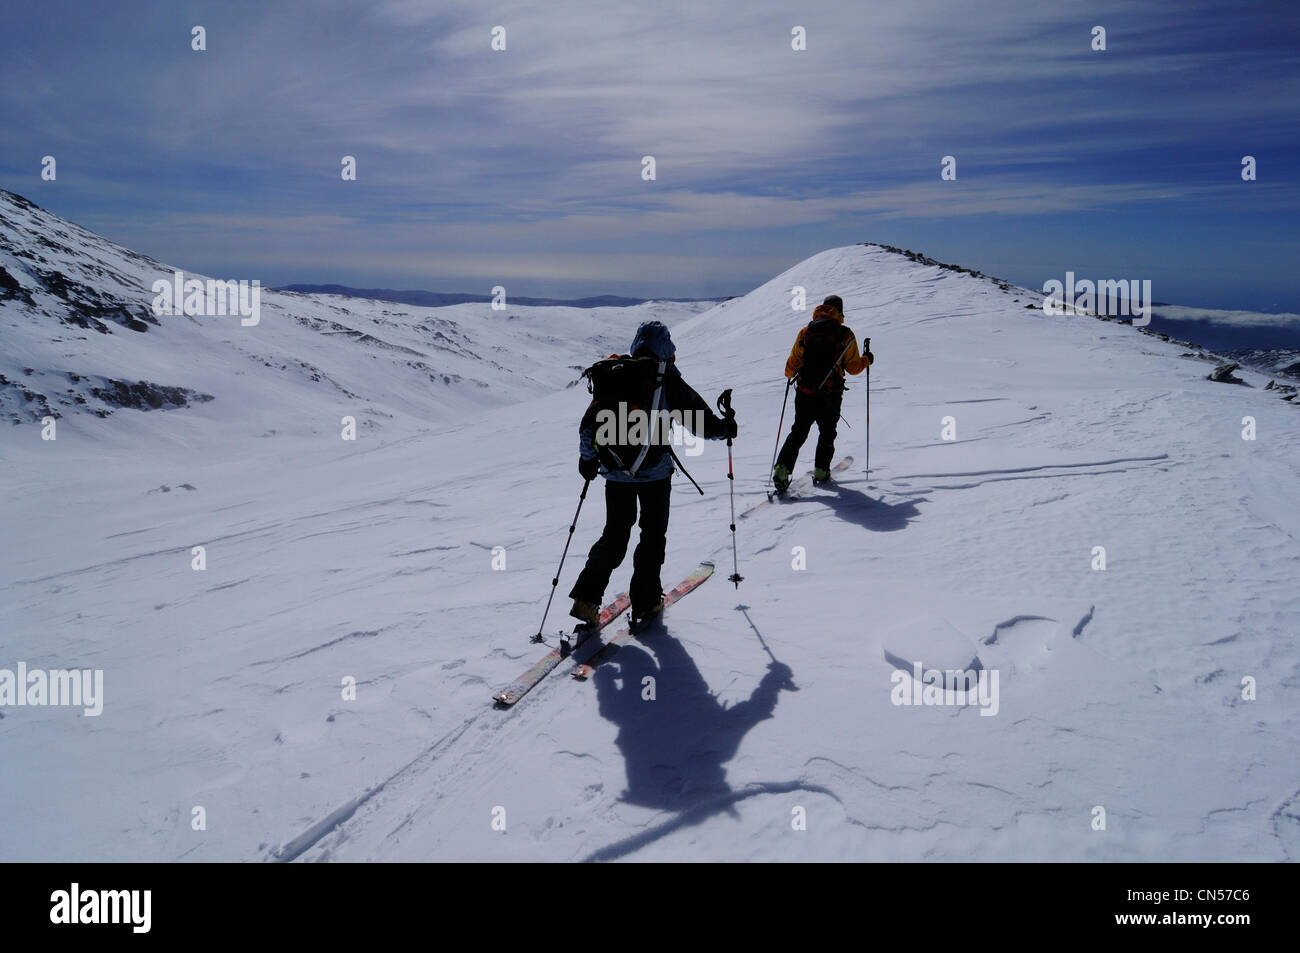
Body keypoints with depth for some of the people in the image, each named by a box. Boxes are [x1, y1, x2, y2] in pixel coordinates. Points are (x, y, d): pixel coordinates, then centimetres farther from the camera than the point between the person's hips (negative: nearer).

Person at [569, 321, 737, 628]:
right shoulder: (665, 378, -7)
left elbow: (588, 424, 9)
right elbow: (697, 416, -5)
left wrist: (587, 459, 23)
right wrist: (723, 427, 15)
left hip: (615, 472, 4)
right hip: (654, 473, -4)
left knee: (614, 535, 15)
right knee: (653, 534, 13)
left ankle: (586, 596, 5)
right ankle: (645, 600, 15)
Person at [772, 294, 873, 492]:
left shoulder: (805, 332, 3)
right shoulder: (845, 334, -3)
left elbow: (792, 366, 6)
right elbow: (853, 367, 0)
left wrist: (790, 373, 29)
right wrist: (866, 360, 20)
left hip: (804, 393, 2)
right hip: (830, 396, -2)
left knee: (798, 432, 11)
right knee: (827, 433, 17)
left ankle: (782, 469, -3)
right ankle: (820, 471, 19)